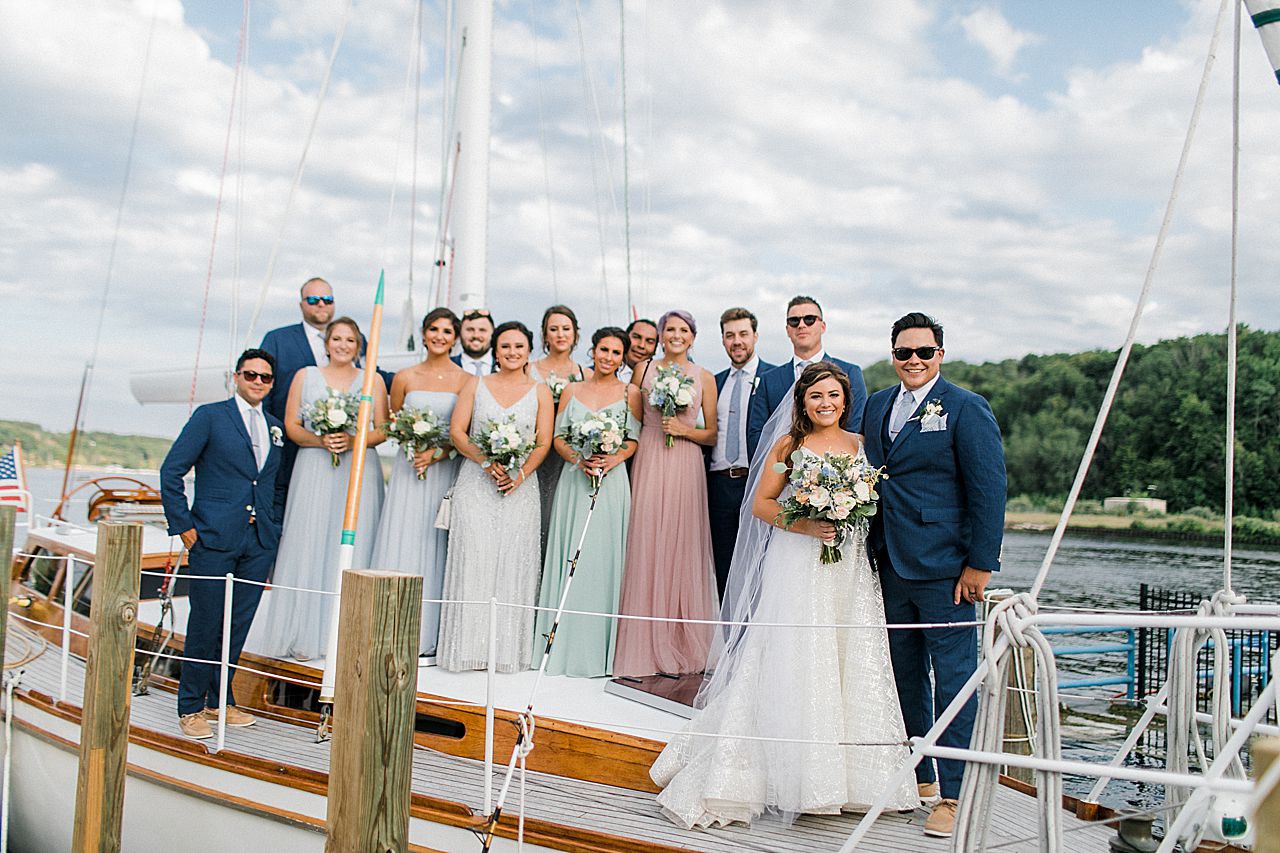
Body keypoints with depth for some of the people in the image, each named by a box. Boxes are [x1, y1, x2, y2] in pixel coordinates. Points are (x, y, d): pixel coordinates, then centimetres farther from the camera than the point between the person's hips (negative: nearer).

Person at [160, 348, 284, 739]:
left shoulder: (275, 427, 14)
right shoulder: (210, 416, -1)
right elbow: (171, 470, -4)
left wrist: (274, 524, 9)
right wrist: (183, 525, -8)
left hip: (259, 541, 5)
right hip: (214, 537, -5)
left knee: (238, 625, 10)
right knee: (205, 624, 1)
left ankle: (219, 700, 23)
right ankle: (190, 708, 13)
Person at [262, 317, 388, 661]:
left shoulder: (372, 380, 11)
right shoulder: (305, 376, 12)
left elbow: (382, 429, 6)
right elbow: (291, 425, 6)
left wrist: (353, 440, -12)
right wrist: (321, 441, -11)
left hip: (359, 472, 0)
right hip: (314, 471, 0)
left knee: (352, 550, -3)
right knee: (309, 547, -5)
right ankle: (304, 636, -1)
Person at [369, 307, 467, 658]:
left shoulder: (466, 381, 2)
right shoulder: (405, 377, 7)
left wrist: (439, 452, -12)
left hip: (446, 471, -1)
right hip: (408, 470, 2)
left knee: (435, 546, -1)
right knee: (401, 544, -2)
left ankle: (427, 635, 5)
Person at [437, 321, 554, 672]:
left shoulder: (540, 392, 9)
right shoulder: (476, 385, 10)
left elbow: (544, 443, 3)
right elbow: (457, 431, 3)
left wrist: (520, 475, -12)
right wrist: (486, 461, -12)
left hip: (520, 487, 0)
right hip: (475, 485, 0)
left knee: (513, 562, -3)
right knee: (473, 559, -6)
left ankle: (507, 649, 5)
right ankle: (470, 646, 1)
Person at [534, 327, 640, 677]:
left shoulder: (630, 393, 6)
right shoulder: (572, 391, 11)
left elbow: (634, 439, 3)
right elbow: (558, 437, 7)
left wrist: (613, 459, -15)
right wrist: (579, 459, -10)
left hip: (612, 481, -2)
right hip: (574, 481, 2)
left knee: (603, 559, -2)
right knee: (570, 557, 2)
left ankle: (597, 648, 5)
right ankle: (564, 644, 10)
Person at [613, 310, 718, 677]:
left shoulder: (704, 378, 8)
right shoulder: (643, 369, 9)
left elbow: (712, 434, 9)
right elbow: (632, 422, 12)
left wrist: (685, 430, -8)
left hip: (685, 467, 0)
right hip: (648, 465, 0)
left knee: (682, 550, 0)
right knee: (645, 548, -3)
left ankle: (680, 645, 10)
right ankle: (644, 645, 5)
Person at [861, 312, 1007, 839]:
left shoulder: (965, 409, -6)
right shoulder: (877, 406, 13)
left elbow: (988, 489, -9)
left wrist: (980, 564, -13)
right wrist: (872, 552, 10)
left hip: (944, 569, -6)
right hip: (891, 567, 7)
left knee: (953, 682, 0)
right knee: (905, 676, 15)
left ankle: (953, 795, 10)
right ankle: (917, 778, 29)